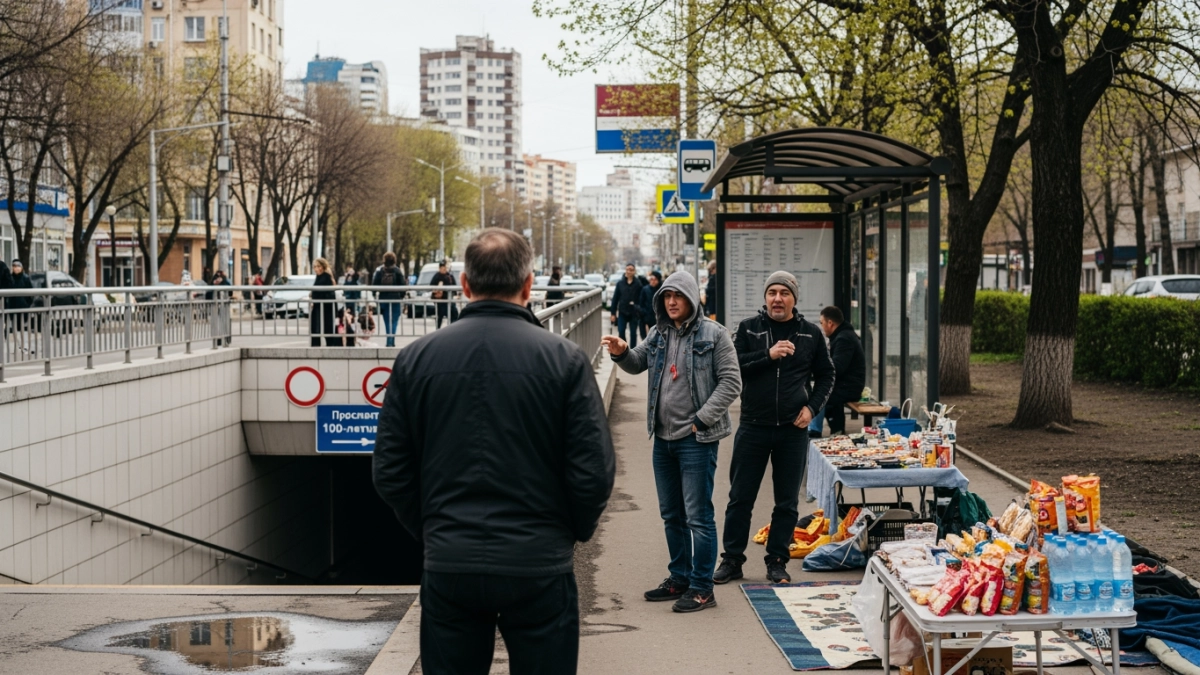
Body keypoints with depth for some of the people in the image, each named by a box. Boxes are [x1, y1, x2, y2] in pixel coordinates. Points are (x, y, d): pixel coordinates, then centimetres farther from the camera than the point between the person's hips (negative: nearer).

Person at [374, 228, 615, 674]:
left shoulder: (414, 359, -1)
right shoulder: (564, 359, -8)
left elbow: (390, 472, 1)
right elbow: (594, 470, -9)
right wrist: (575, 531, 9)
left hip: (447, 567, 2)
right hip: (539, 567, -2)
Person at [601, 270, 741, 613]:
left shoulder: (713, 334, -8)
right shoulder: (659, 334, 10)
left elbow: (731, 381, -10)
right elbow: (637, 363, 18)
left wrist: (702, 420, -15)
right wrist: (621, 352, -6)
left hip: (696, 439, -7)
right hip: (663, 437, 7)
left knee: (698, 515, -3)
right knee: (671, 514, 16)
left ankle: (702, 588, 4)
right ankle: (680, 578, 28)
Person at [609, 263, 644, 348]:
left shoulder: (638, 284, -4)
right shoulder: (620, 283, 2)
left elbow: (641, 299, -4)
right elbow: (615, 298, 5)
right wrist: (613, 313, 3)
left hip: (634, 313, -2)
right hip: (622, 312, 2)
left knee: (633, 333, 6)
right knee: (621, 332, -1)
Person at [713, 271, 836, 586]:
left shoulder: (811, 333, 5)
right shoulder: (749, 328, 2)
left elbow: (826, 375, 13)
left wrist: (812, 407, -2)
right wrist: (768, 355, -20)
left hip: (793, 430, 1)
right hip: (753, 427, -1)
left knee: (787, 502, 6)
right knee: (740, 498, 5)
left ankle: (778, 562, 16)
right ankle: (732, 560, 14)